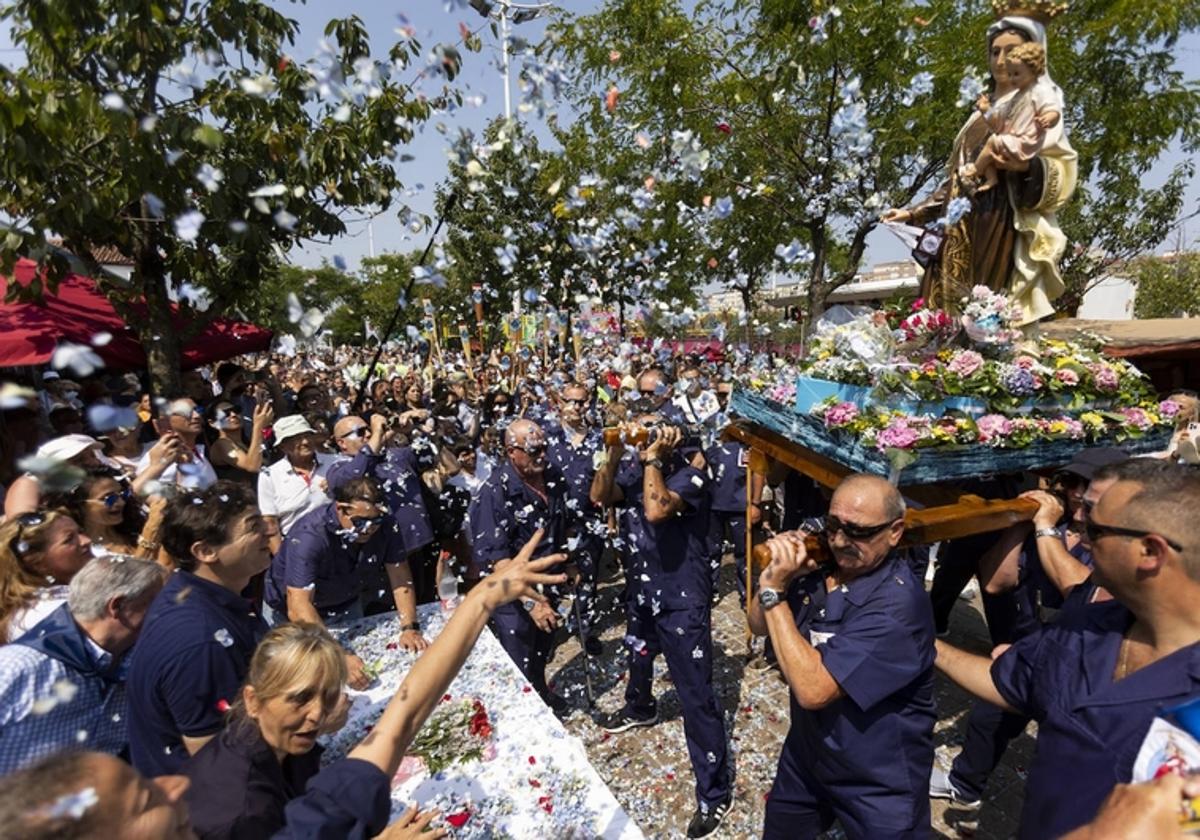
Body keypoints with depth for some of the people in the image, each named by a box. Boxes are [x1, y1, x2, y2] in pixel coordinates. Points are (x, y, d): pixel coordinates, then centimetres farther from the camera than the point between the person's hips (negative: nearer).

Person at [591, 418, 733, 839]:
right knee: (638, 654, 32)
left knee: (696, 694, -2)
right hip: (642, 587, 8)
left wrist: (654, 458, -29)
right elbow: (599, 495, -15)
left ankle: (715, 792, 11)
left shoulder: (689, 472, -20)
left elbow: (657, 510, -36)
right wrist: (615, 450, -22)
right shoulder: (634, 468, -2)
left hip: (682, 597, -7)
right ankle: (639, 708, 63)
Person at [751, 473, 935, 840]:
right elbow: (760, 627, 0)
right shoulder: (821, 568, -10)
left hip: (878, 783, -6)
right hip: (805, 754, 6)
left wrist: (774, 592, -30)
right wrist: (774, 576, -19)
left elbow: (812, 689, -33)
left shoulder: (897, 605, -30)